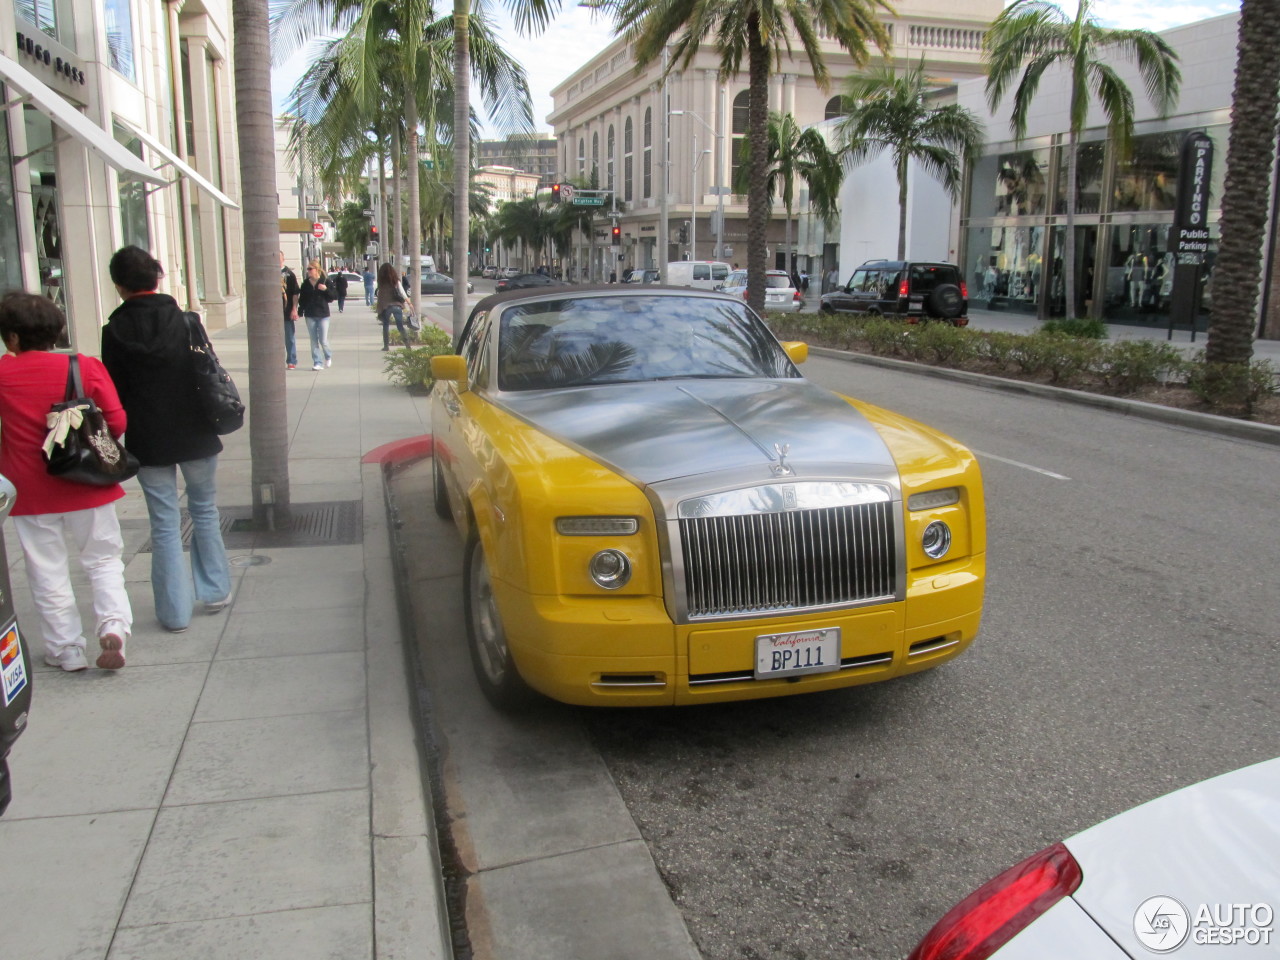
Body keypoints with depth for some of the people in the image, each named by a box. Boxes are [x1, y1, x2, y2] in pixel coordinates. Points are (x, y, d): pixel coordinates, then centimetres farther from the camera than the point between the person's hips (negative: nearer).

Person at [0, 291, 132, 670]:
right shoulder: (86, 367, -8)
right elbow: (117, 422, -9)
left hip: (30, 493, 0)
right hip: (87, 487, 1)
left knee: (47, 574, 10)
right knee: (104, 560, 13)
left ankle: (67, 650, 15)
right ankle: (113, 626, -6)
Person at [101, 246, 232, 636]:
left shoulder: (115, 330, -8)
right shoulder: (185, 320, -6)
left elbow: (114, 392, -3)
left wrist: (121, 440, 9)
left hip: (147, 441, -1)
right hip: (195, 435, 1)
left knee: (164, 523, 6)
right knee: (204, 510, 18)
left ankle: (175, 611, 11)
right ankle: (215, 590, 25)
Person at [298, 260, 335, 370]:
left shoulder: (325, 281, -3)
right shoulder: (306, 283, 6)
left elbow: (332, 298, -3)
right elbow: (301, 299, 10)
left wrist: (326, 289, -19)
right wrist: (300, 311, 0)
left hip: (323, 315, -3)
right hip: (310, 315, 3)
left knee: (323, 340, -4)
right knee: (314, 341, 3)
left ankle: (328, 356, 24)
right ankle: (317, 362, 8)